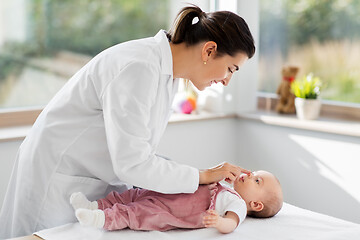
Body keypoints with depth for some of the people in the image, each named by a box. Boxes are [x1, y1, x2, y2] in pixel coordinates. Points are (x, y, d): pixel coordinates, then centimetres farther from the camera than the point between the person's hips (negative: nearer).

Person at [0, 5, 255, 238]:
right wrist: (203, 176, -21)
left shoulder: (168, 71, 2)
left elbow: (137, 149, 5)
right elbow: (131, 163, -30)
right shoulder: (139, 67, -29)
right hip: (57, 178, -8)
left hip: (102, 178, 9)